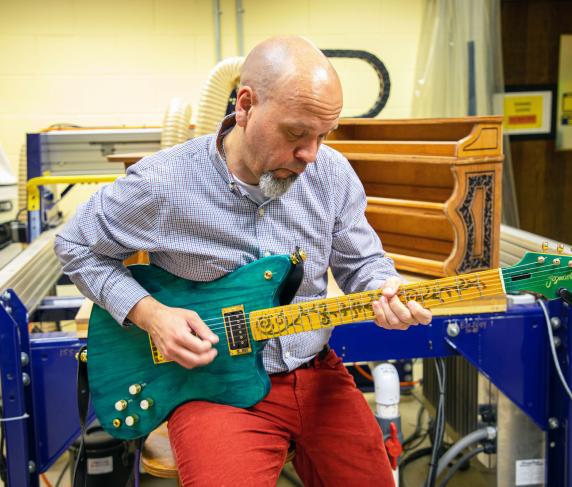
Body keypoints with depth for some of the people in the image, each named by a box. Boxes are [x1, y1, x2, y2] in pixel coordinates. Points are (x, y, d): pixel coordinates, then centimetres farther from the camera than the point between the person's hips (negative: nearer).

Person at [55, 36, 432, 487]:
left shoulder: (332, 173, -6)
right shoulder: (161, 184, -16)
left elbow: (363, 261, 7)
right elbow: (76, 246, -1)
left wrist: (383, 291, -17)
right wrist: (148, 314, -14)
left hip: (318, 375, 4)